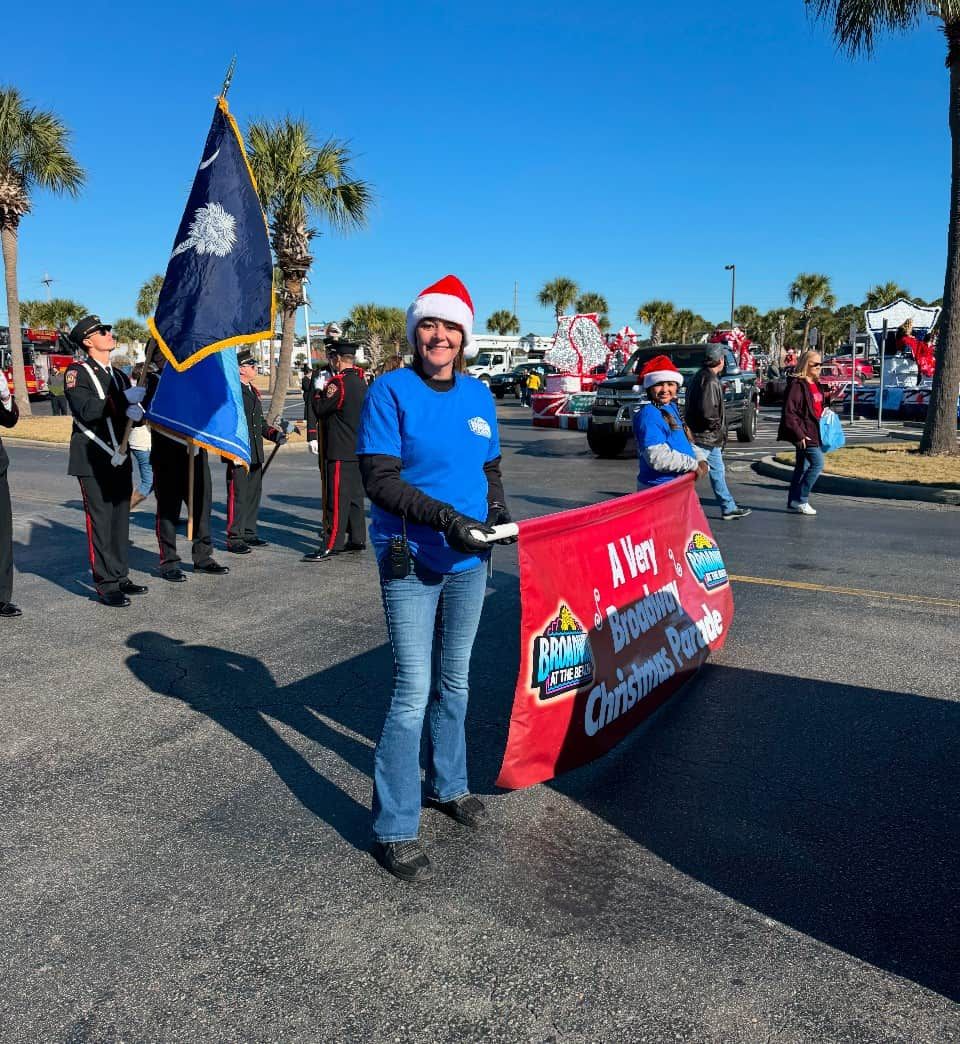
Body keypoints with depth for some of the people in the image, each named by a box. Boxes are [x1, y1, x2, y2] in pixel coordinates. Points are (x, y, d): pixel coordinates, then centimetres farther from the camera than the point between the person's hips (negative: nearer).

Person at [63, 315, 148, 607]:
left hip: (120, 459, 7)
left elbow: (139, 416, 12)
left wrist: (136, 413, -11)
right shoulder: (77, 372, -3)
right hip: (93, 461, -7)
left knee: (120, 520, 10)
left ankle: (120, 576, 19)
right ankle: (106, 585, -1)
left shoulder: (119, 376, 18)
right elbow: (86, 411, -19)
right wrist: (125, 399, -18)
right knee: (100, 521, -5)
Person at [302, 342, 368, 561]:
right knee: (355, 495, 14)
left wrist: (319, 393, 8)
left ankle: (332, 545, -5)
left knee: (337, 497, -7)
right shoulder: (362, 383, 11)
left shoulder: (339, 383, -16)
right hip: (359, 450, 9)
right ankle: (357, 539, 22)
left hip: (341, 452, -9)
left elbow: (319, 409, -7)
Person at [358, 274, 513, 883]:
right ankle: (394, 829, 11)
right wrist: (444, 518, -27)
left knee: (454, 682, 18)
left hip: (469, 559, 5)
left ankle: (448, 785, 38)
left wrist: (499, 514, -5)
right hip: (411, 561, -5)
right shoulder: (391, 391, -9)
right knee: (414, 692, -4)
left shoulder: (478, 395, 6)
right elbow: (379, 479, -16)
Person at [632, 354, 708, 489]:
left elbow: (683, 441, 20)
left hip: (677, 484, 10)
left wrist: (700, 459, 1)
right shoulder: (648, 415, -17)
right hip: (658, 486, -10)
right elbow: (657, 457, -25)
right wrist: (693, 464, -17)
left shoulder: (671, 407, 12)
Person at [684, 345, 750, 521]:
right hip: (705, 436, -11)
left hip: (708, 436, 11)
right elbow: (707, 409, -27)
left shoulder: (701, 376, 13)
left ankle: (729, 508, 28)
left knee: (718, 471, 18)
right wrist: (716, 426, -11)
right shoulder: (710, 380, -18)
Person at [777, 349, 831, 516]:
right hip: (804, 433, -9)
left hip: (813, 432, 9)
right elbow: (789, 412, -19)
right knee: (817, 463, -13)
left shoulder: (817, 385, 14)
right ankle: (801, 500, -5)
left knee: (802, 467, 12)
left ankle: (793, 502, 20)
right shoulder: (797, 384, -14)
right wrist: (799, 434, -21)